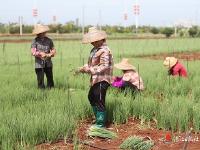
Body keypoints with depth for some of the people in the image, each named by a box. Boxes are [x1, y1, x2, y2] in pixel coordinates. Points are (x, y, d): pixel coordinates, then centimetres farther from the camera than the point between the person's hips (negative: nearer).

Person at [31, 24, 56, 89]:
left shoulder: (49, 40, 7)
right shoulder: (35, 41, -3)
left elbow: (53, 50, 9)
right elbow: (33, 52, -11)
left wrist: (50, 54, -10)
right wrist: (40, 54, -23)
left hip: (48, 63, 3)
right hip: (39, 64, -3)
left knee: (50, 78, 6)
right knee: (40, 79, -3)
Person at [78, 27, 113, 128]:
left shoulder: (104, 51, -18)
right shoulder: (95, 49, 12)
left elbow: (104, 66, -24)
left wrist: (90, 70, -26)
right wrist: (85, 68, 3)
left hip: (102, 80, -11)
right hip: (95, 79, 11)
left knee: (99, 101, -7)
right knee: (91, 97, 21)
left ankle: (100, 124, 2)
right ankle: (98, 119, 34)